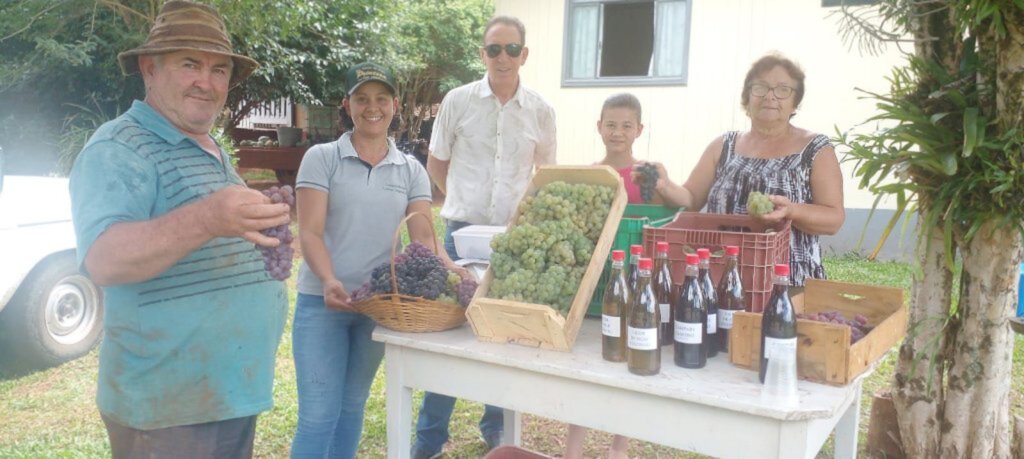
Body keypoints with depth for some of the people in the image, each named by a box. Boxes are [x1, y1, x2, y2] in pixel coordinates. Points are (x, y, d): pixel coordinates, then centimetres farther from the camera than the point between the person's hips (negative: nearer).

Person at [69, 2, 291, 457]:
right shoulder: (119, 148, -14)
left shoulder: (212, 152, 13)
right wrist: (206, 219, -43)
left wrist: (255, 229, 9)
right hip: (169, 407, -8)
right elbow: (104, 260, -30)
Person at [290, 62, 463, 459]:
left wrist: (450, 269, -22)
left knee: (352, 407, 16)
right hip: (322, 301, -3)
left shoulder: (411, 171, 6)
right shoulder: (321, 158, -3)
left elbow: (423, 237, -2)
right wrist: (329, 281, -28)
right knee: (319, 414, -2)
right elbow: (310, 233, -10)